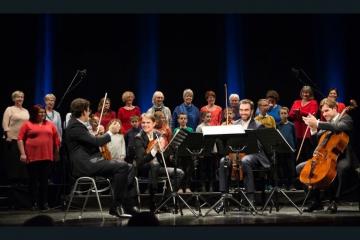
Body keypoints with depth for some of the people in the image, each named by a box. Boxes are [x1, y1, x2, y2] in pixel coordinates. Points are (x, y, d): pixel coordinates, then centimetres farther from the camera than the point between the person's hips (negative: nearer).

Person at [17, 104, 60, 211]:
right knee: (33, 180, 4)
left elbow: (56, 139, 13)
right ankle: (34, 203, 10)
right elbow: (20, 139, 0)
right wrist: (22, 153, -8)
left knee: (44, 180, 3)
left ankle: (44, 203, 8)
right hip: (32, 157, -2)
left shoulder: (50, 124, 11)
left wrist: (56, 153, 10)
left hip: (46, 157, 2)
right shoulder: (27, 124, 3)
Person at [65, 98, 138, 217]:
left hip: (91, 161, 10)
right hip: (85, 165, -10)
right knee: (122, 166, -24)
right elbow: (95, 142, -18)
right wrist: (111, 132, -4)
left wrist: (109, 131, 15)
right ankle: (116, 205, -16)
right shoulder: (74, 127, -12)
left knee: (129, 168, 0)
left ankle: (129, 204, -4)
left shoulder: (77, 125, 20)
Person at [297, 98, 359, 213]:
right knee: (300, 168, -2)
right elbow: (317, 142, 12)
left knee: (342, 167, -42)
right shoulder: (326, 125, 14)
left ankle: (334, 201, -25)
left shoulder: (345, 118, -4)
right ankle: (316, 201, 1)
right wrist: (313, 129, -5)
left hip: (344, 158, -7)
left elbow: (338, 127, -28)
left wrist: (317, 124, -28)